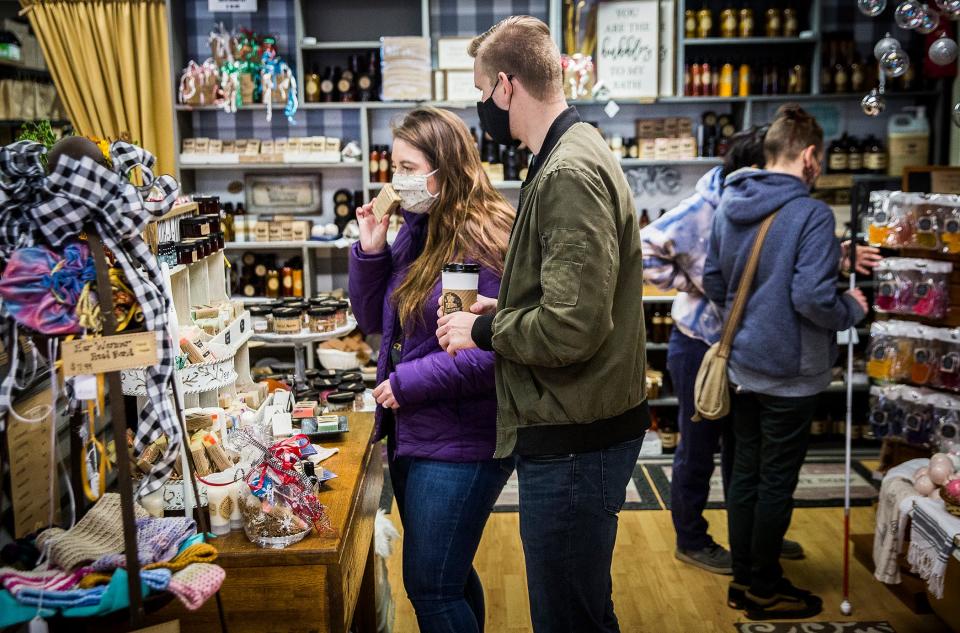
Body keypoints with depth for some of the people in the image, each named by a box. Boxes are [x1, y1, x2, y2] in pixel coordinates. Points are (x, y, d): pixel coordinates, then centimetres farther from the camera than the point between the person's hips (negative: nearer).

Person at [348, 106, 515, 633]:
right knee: (448, 577, 21)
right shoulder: (416, 233, 8)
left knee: (430, 588, -1)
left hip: (461, 445, -8)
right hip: (412, 434, 8)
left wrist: (411, 382, -20)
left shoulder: (485, 241, -18)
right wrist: (370, 250, -1)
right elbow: (376, 321, 14)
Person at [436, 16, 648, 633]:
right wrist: (507, 310, 11)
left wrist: (483, 331, -11)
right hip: (578, 428, 10)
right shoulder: (577, 154, 13)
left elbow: (570, 330, -26)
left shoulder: (569, 175, -20)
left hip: (574, 442, -10)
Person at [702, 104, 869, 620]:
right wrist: (853, 309, -5)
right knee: (777, 482, 6)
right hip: (789, 372, -7)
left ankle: (743, 578, 28)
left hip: (741, 365, 7)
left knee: (745, 472, 16)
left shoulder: (729, 205, 3)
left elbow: (712, 283, 9)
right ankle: (764, 591, 20)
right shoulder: (811, 214, -18)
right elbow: (814, 298, -24)